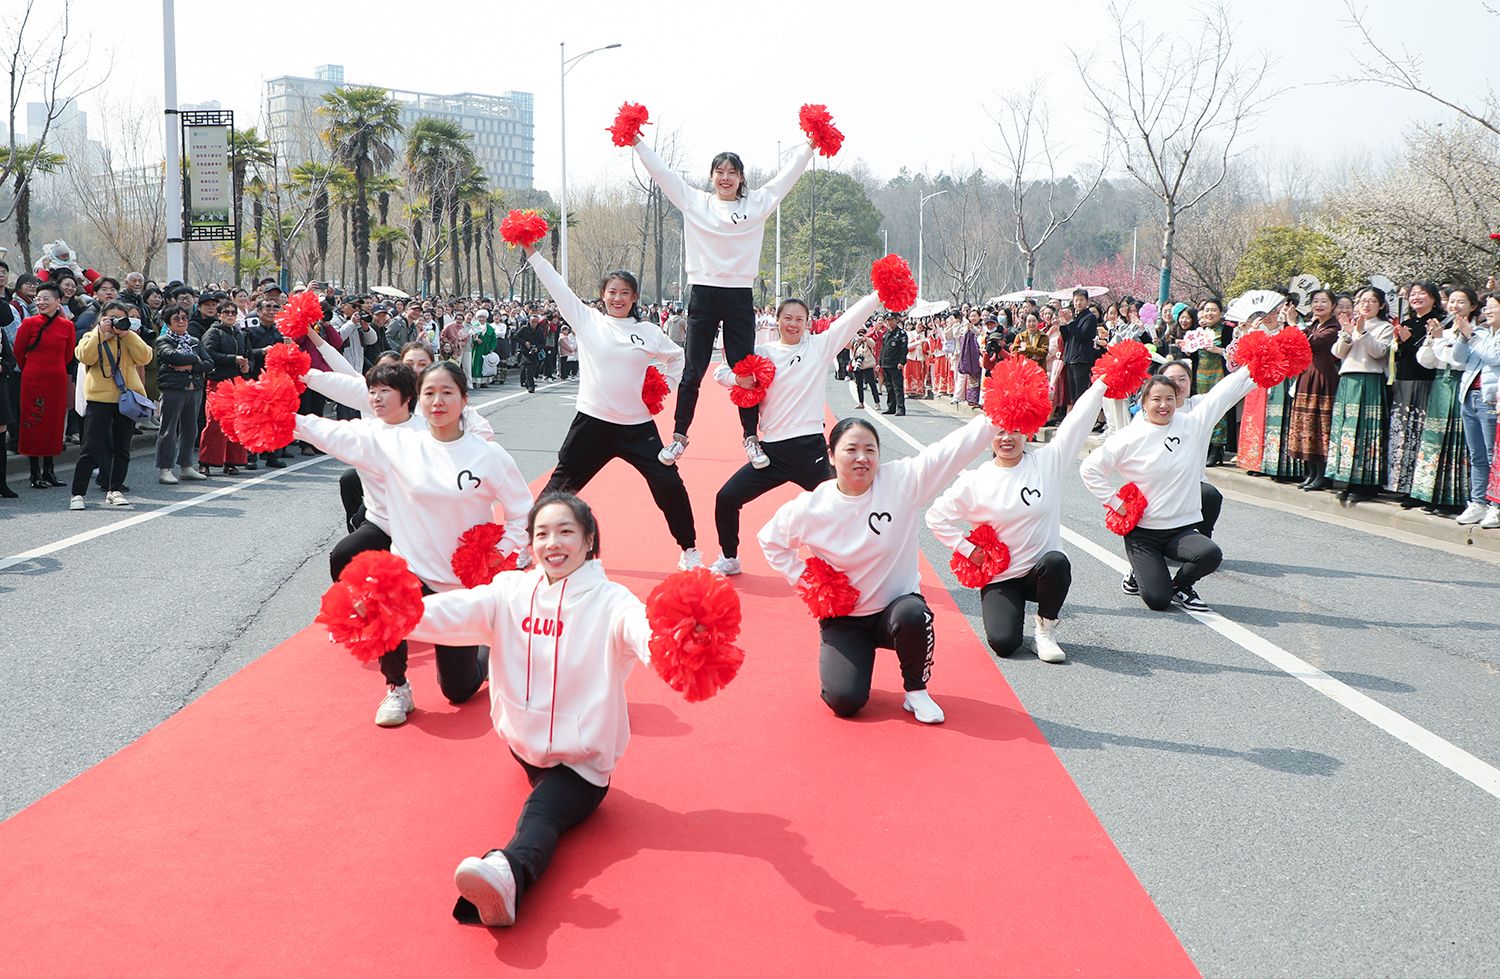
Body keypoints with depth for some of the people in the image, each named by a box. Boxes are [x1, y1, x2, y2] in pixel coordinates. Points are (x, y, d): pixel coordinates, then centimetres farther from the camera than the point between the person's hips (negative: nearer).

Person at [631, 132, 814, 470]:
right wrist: (636, 141, 2)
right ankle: (679, 435, 13)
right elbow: (661, 172, 6)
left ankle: (751, 439, 11)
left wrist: (810, 145, -3)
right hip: (702, 293, 0)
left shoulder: (757, 203, 7)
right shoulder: (695, 202, 7)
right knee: (693, 370, 4)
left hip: (739, 296, 0)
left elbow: (788, 175, 5)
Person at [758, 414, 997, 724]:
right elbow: (771, 540, 6)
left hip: (897, 606, 0)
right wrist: (803, 577, -4)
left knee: (912, 615, -37)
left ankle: (916, 691, -7)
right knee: (845, 701, -18)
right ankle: (843, 658, 20)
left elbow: (954, 449, -24)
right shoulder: (810, 507, -11)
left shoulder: (903, 481, -14)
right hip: (843, 619, 0)